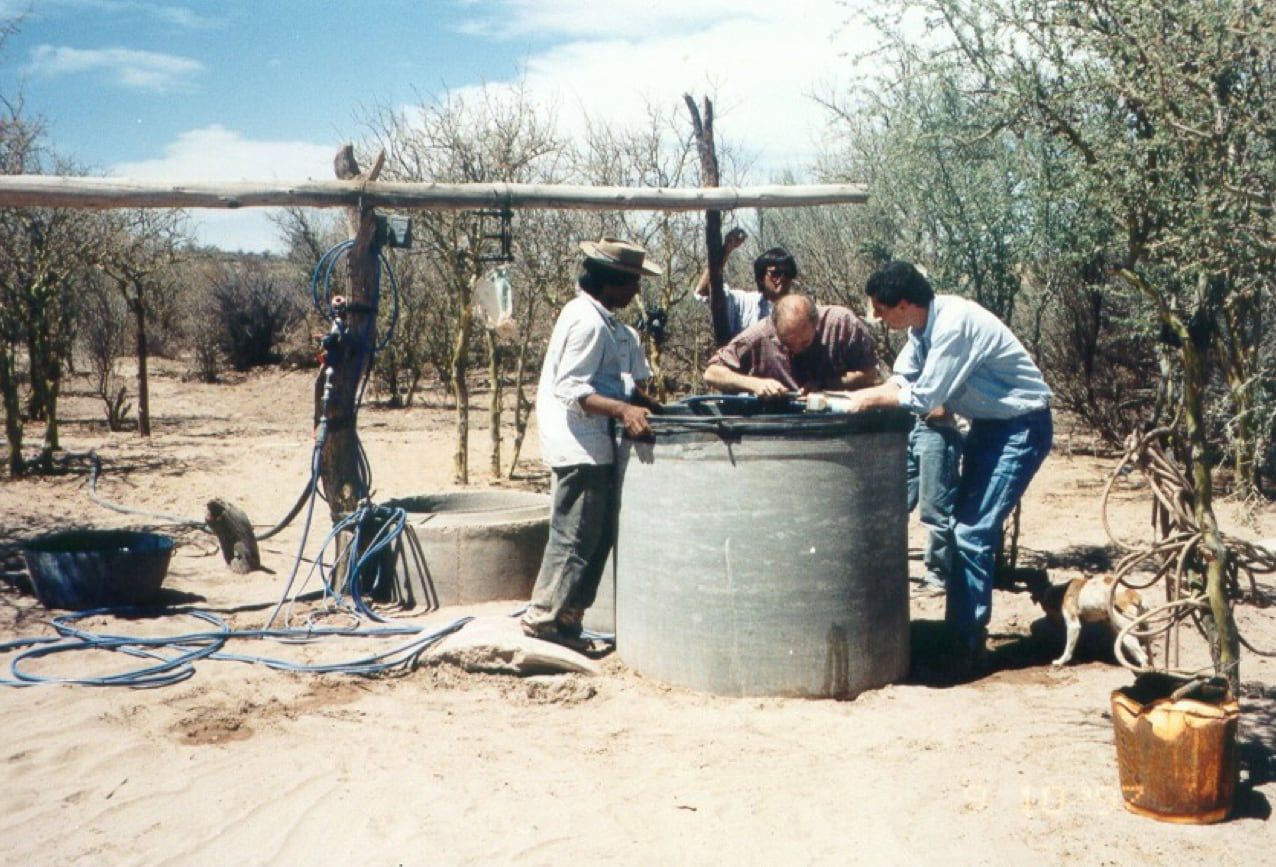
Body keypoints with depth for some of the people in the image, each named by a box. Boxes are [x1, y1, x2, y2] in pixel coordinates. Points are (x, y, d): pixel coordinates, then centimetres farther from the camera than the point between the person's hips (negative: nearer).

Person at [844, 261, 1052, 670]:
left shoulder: (954, 324, -28)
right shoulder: (925, 324, 0)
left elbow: (924, 398, -25)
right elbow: (902, 380, 8)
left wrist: (871, 398, -13)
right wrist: (862, 396, -6)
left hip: (1022, 427, -10)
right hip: (989, 424, 10)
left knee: (973, 532, -11)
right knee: (965, 527, 13)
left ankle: (970, 643, -1)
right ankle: (959, 627, 23)